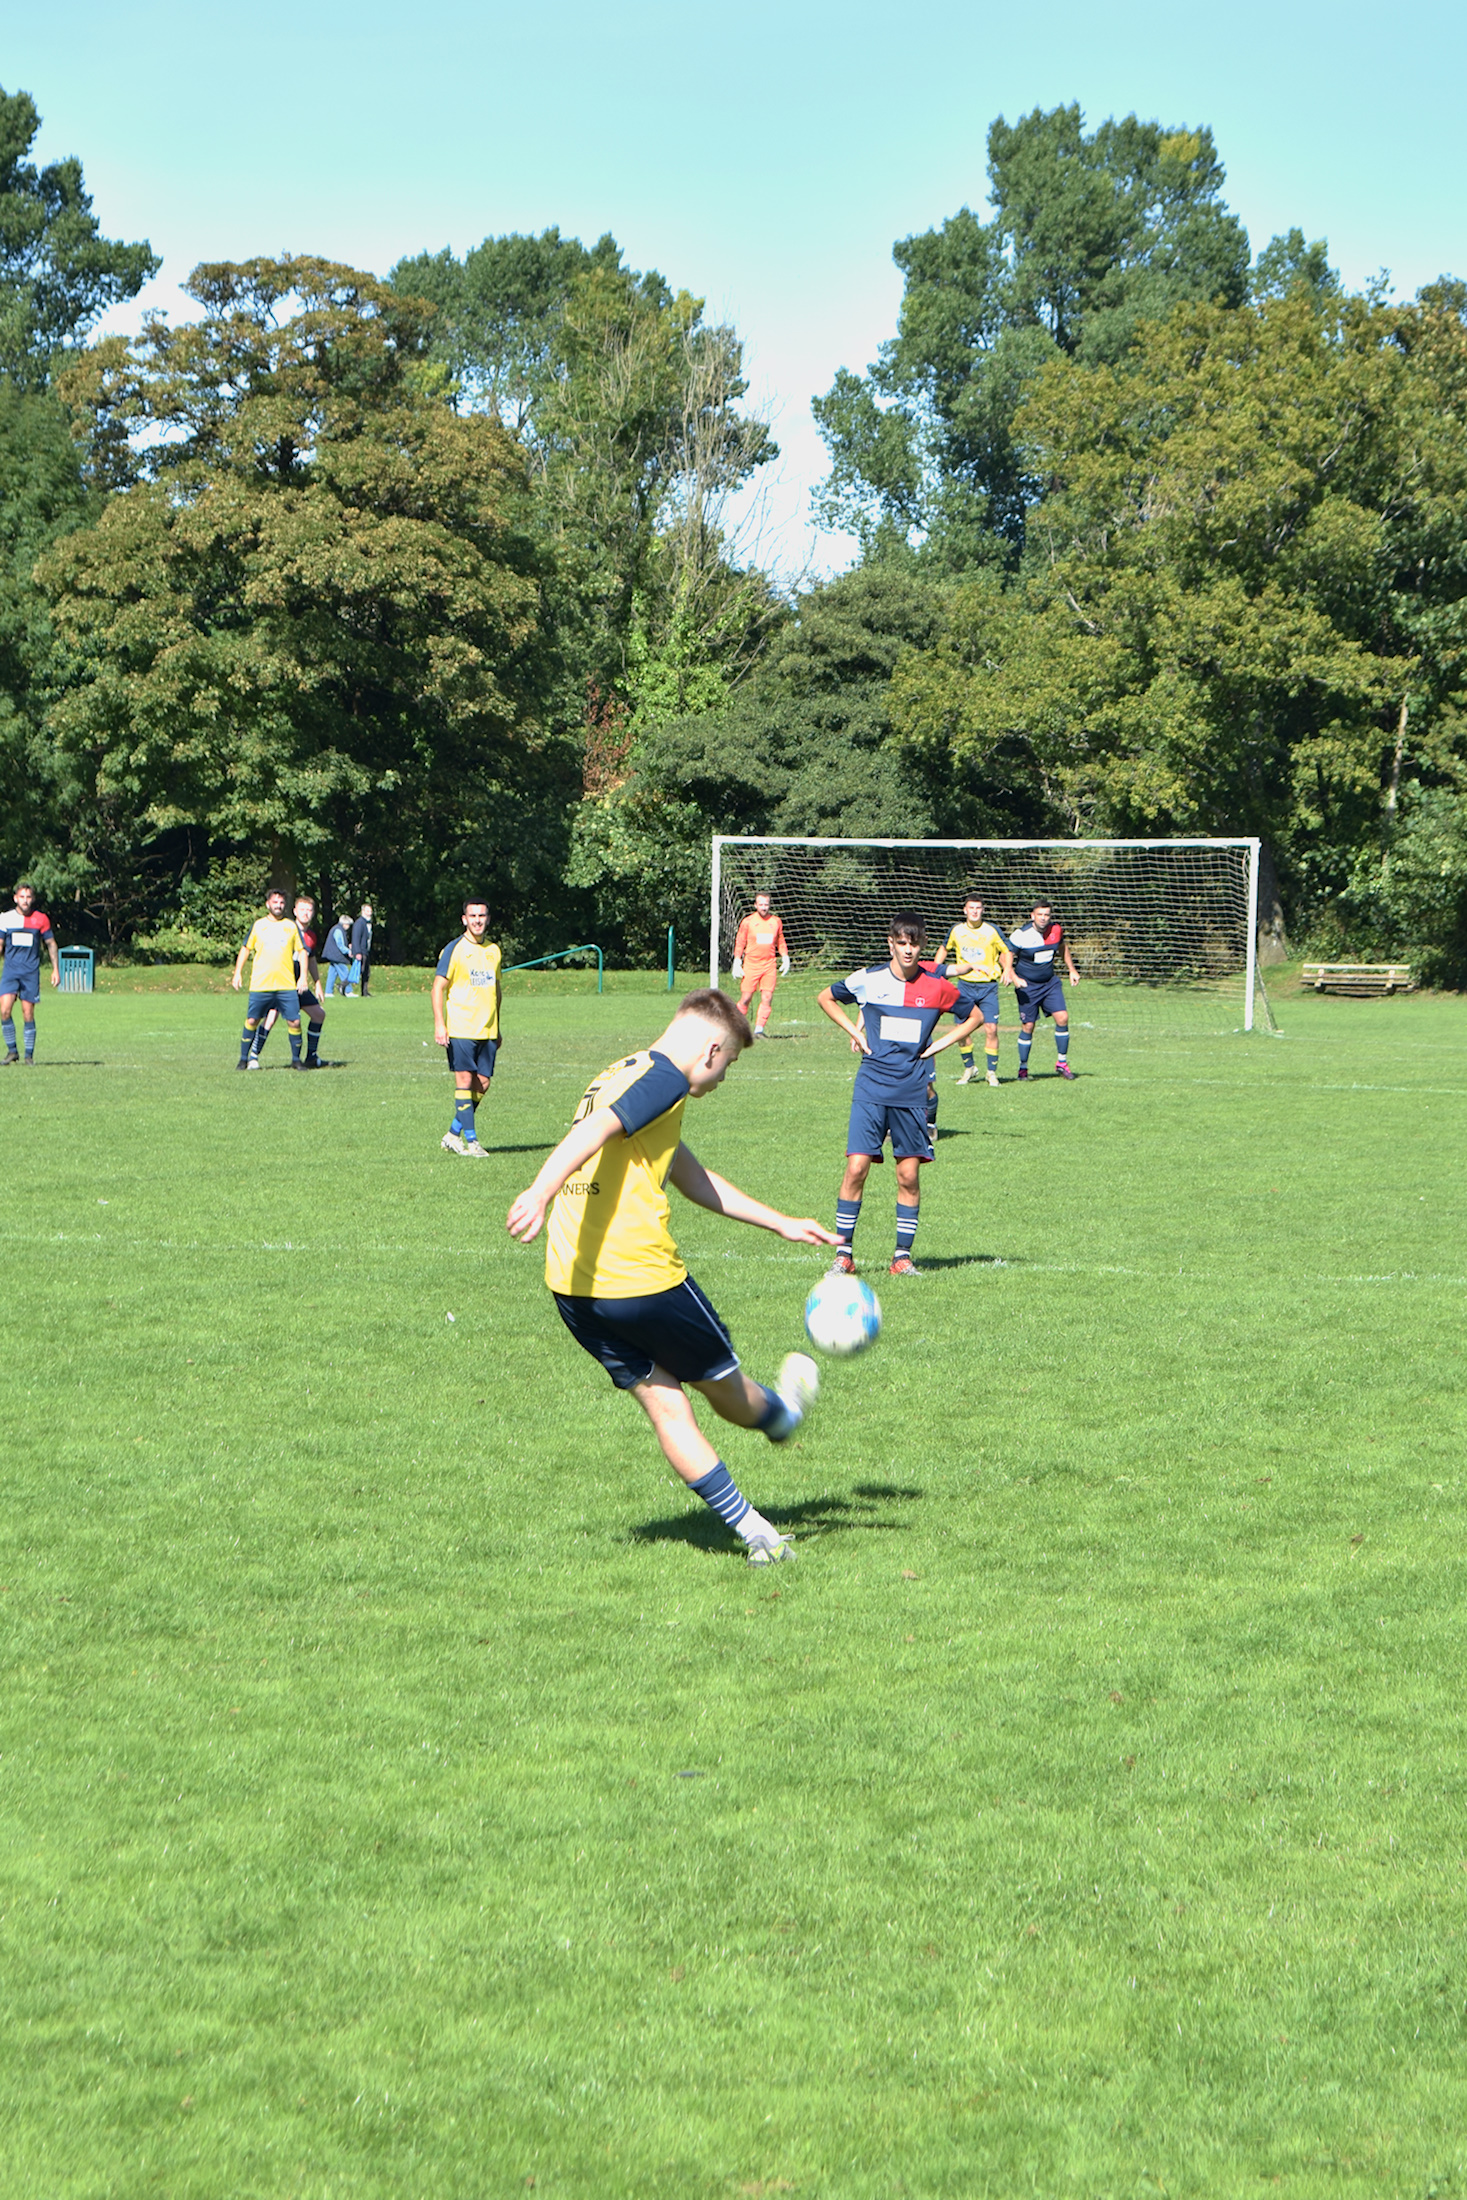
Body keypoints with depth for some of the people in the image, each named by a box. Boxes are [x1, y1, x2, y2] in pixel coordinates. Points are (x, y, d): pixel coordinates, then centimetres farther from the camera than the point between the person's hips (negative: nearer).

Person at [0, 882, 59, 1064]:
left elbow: (51, 944, 11)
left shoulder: (41, 919, 2)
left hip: (31, 972, -1)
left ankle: (29, 1055, 9)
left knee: (28, 1014, -2)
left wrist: (56, 969, 7)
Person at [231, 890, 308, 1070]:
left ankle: (296, 1059, 8)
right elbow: (245, 949, 16)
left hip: (286, 985, 0)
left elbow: (302, 951, 11)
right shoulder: (258, 925, 8)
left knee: (294, 1022, -6)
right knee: (251, 1021, 1)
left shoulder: (291, 925, 9)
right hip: (260, 985, 0)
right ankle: (244, 1059, 13)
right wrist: (238, 972, 9)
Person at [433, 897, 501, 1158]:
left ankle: (454, 1133, 16)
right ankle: (470, 1141, -7)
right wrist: (439, 1025, -14)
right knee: (465, 1080, -10)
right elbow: (438, 987, -5)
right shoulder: (454, 950, -4)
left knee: (482, 1084, 3)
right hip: (460, 1028, -6)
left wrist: (497, 1029, 21)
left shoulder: (493, 950, 13)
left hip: (487, 1030, 6)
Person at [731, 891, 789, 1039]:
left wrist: (785, 957, 9)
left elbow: (780, 942, 19)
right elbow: (740, 942, 3)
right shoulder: (748, 922, 0)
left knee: (767, 997, -7)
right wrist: (737, 962, -4)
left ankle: (759, 1029, -3)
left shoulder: (776, 921, 9)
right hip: (751, 964, -2)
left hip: (769, 964, 2)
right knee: (746, 998, -4)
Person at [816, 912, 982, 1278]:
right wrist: (854, 1031, 6)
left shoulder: (937, 986, 0)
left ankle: (903, 1256, 11)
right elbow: (826, 998, 18)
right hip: (871, 1089, -1)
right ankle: (844, 1253, 0)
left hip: (912, 1092, 1)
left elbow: (974, 1017, 16)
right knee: (856, 1167, -9)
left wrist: (939, 1044, 5)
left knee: (909, 1174, 2)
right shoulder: (867, 980, -1)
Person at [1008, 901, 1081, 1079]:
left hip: (1050, 982, 4)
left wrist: (1072, 970, 17)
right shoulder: (1021, 935, -19)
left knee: (1062, 1018, -9)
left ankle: (1062, 1062, 4)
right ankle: (1023, 1068, 12)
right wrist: (1014, 978, -24)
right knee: (1028, 1026, -3)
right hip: (1027, 986, -4)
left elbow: (1062, 947, 17)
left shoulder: (1056, 930, -5)